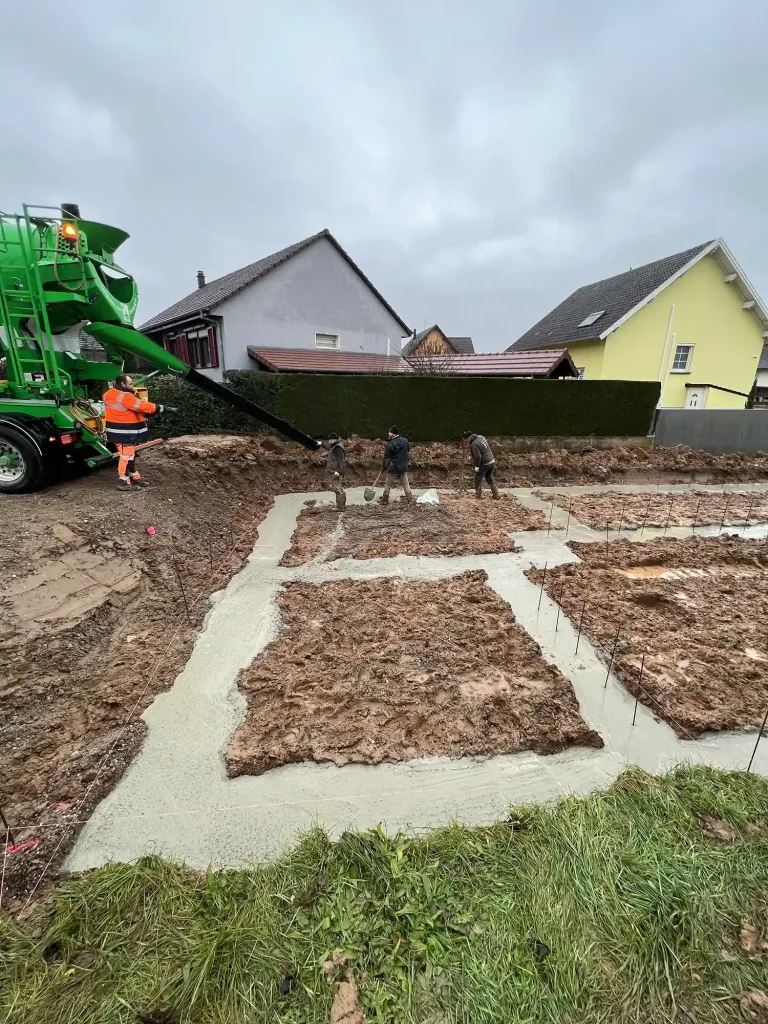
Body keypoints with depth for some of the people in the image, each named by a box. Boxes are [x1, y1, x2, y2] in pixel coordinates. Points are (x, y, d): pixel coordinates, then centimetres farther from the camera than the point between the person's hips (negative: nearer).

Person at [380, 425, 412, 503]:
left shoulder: (390, 444, -18)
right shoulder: (405, 441, -3)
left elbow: (386, 458, -11)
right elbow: (408, 449, 16)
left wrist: (385, 466, 4)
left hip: (392, 468, -4)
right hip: (403, 467, 4)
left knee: (388, 485, 9)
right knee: (405, 484, 15)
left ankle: (384, 500, 18)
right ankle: (410, 499, 17)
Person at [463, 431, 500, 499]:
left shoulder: (474, 444, -22)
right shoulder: (480, 437, 5)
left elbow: (477, 456, -23)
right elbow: (489, 446, 17)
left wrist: (476, 466, -14)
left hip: (484, 464, -9)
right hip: (491, 461, 9)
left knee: (478, 480, 8)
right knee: (490, 479, 21)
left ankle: (478, 495, 16)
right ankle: (496, 495, 26)